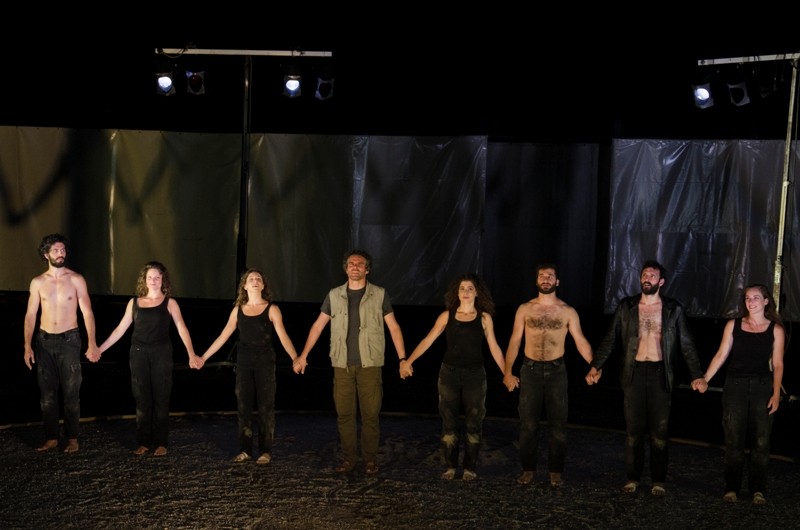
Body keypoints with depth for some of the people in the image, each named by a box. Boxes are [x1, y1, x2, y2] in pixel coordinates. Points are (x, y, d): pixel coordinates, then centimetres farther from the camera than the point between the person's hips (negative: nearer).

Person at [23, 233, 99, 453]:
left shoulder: (76, 280, -2)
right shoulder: (37, 282, 5)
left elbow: (87, 312, -5)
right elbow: (30, 315, 5)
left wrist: (92, 343, -15)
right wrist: (28, 346, -3)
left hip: (69, 340, -2)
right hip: (45, 341, 2)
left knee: (71, 392, -1)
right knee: (47, 393, 5)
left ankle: (72, 439, 6)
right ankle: (51, 438, 12)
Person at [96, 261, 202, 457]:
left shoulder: (169, 303, 0)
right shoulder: (134, 302, 8)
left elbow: (182, 329, -9)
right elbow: (120, 329, 11)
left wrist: (191, 354, -21)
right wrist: (100, 348, 6)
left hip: (161, 353, -2)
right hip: (139, 353, 2)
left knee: (160, 399, 1)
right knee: (142, 399, 5)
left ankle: (160, 443, 8)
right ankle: (144, 442, 12)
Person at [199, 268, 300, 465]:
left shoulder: (271, 309, -1)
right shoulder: (238, 310, 8)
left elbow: (283, 337, -9)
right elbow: (223, 336, 10)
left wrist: (295, 358, -21)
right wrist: (203, 357, 7)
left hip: (265, 362, -3)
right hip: (244, 362, 3)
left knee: (265, 407, 0)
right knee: (243, 406, 5)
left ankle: (265, 451, 7)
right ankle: (245, 450, 13)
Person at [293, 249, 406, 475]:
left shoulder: (380, 295, 2)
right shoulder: (334, 295, 7)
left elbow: (393, 327, 4)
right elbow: (318, 326, 12)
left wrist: (403, 359, -1)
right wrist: (303, 356, 9)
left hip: (370, 365, -2)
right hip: (342, 365, 2)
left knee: (370, 414, 0)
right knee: (344, 414, 4)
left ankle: (370, 459, 12)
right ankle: (348, 457, 15)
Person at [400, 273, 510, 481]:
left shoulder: (484, 317, 1)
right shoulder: (447, 316, 2)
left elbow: (494, 347, 6)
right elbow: (428, 340, -2)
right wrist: (408, 361, -10)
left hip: (475, 374, 0)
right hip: (449, 373, 1)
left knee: (473, 423, 3)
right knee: (449, 422, 4)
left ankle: (470, 468, 14)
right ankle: (450, 466, 15)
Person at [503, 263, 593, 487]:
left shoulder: (567, 311, 0)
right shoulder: (525, 309, 2)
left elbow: (580, 341, -1)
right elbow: (514, 341, 3)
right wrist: (508, 371, -4)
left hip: (556, 370, 0)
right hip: (530, 370, 0)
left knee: (558, 424, 4)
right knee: (528, 423, 4)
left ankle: (555, 471, 15)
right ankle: (528, 469, 16)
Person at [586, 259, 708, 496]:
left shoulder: (673, 309, 2)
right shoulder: (626, 306, 4)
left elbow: (687, 344, 2)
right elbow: (610, 339, 4)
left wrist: (697, 375, -6)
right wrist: (595, 366, -4)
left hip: (660, 374, -1)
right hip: (634, 373, 1)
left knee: (659, 431, 5)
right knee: (633, 429, 6)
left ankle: (658, 480, 15)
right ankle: (632, 478, 16)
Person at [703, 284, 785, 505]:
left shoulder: (775, 329, 2)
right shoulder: (733, 325, 5)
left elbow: (777, 365, 2)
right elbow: (721, 355, 4)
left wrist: (776, 394, -5)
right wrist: (704, 379, -3)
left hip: (762, 387, 0)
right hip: (735, 386, 1)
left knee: (761, 441, 3)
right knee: (733, 440, 3)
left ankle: (757, 489, 14)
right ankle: (731, 488, 12)